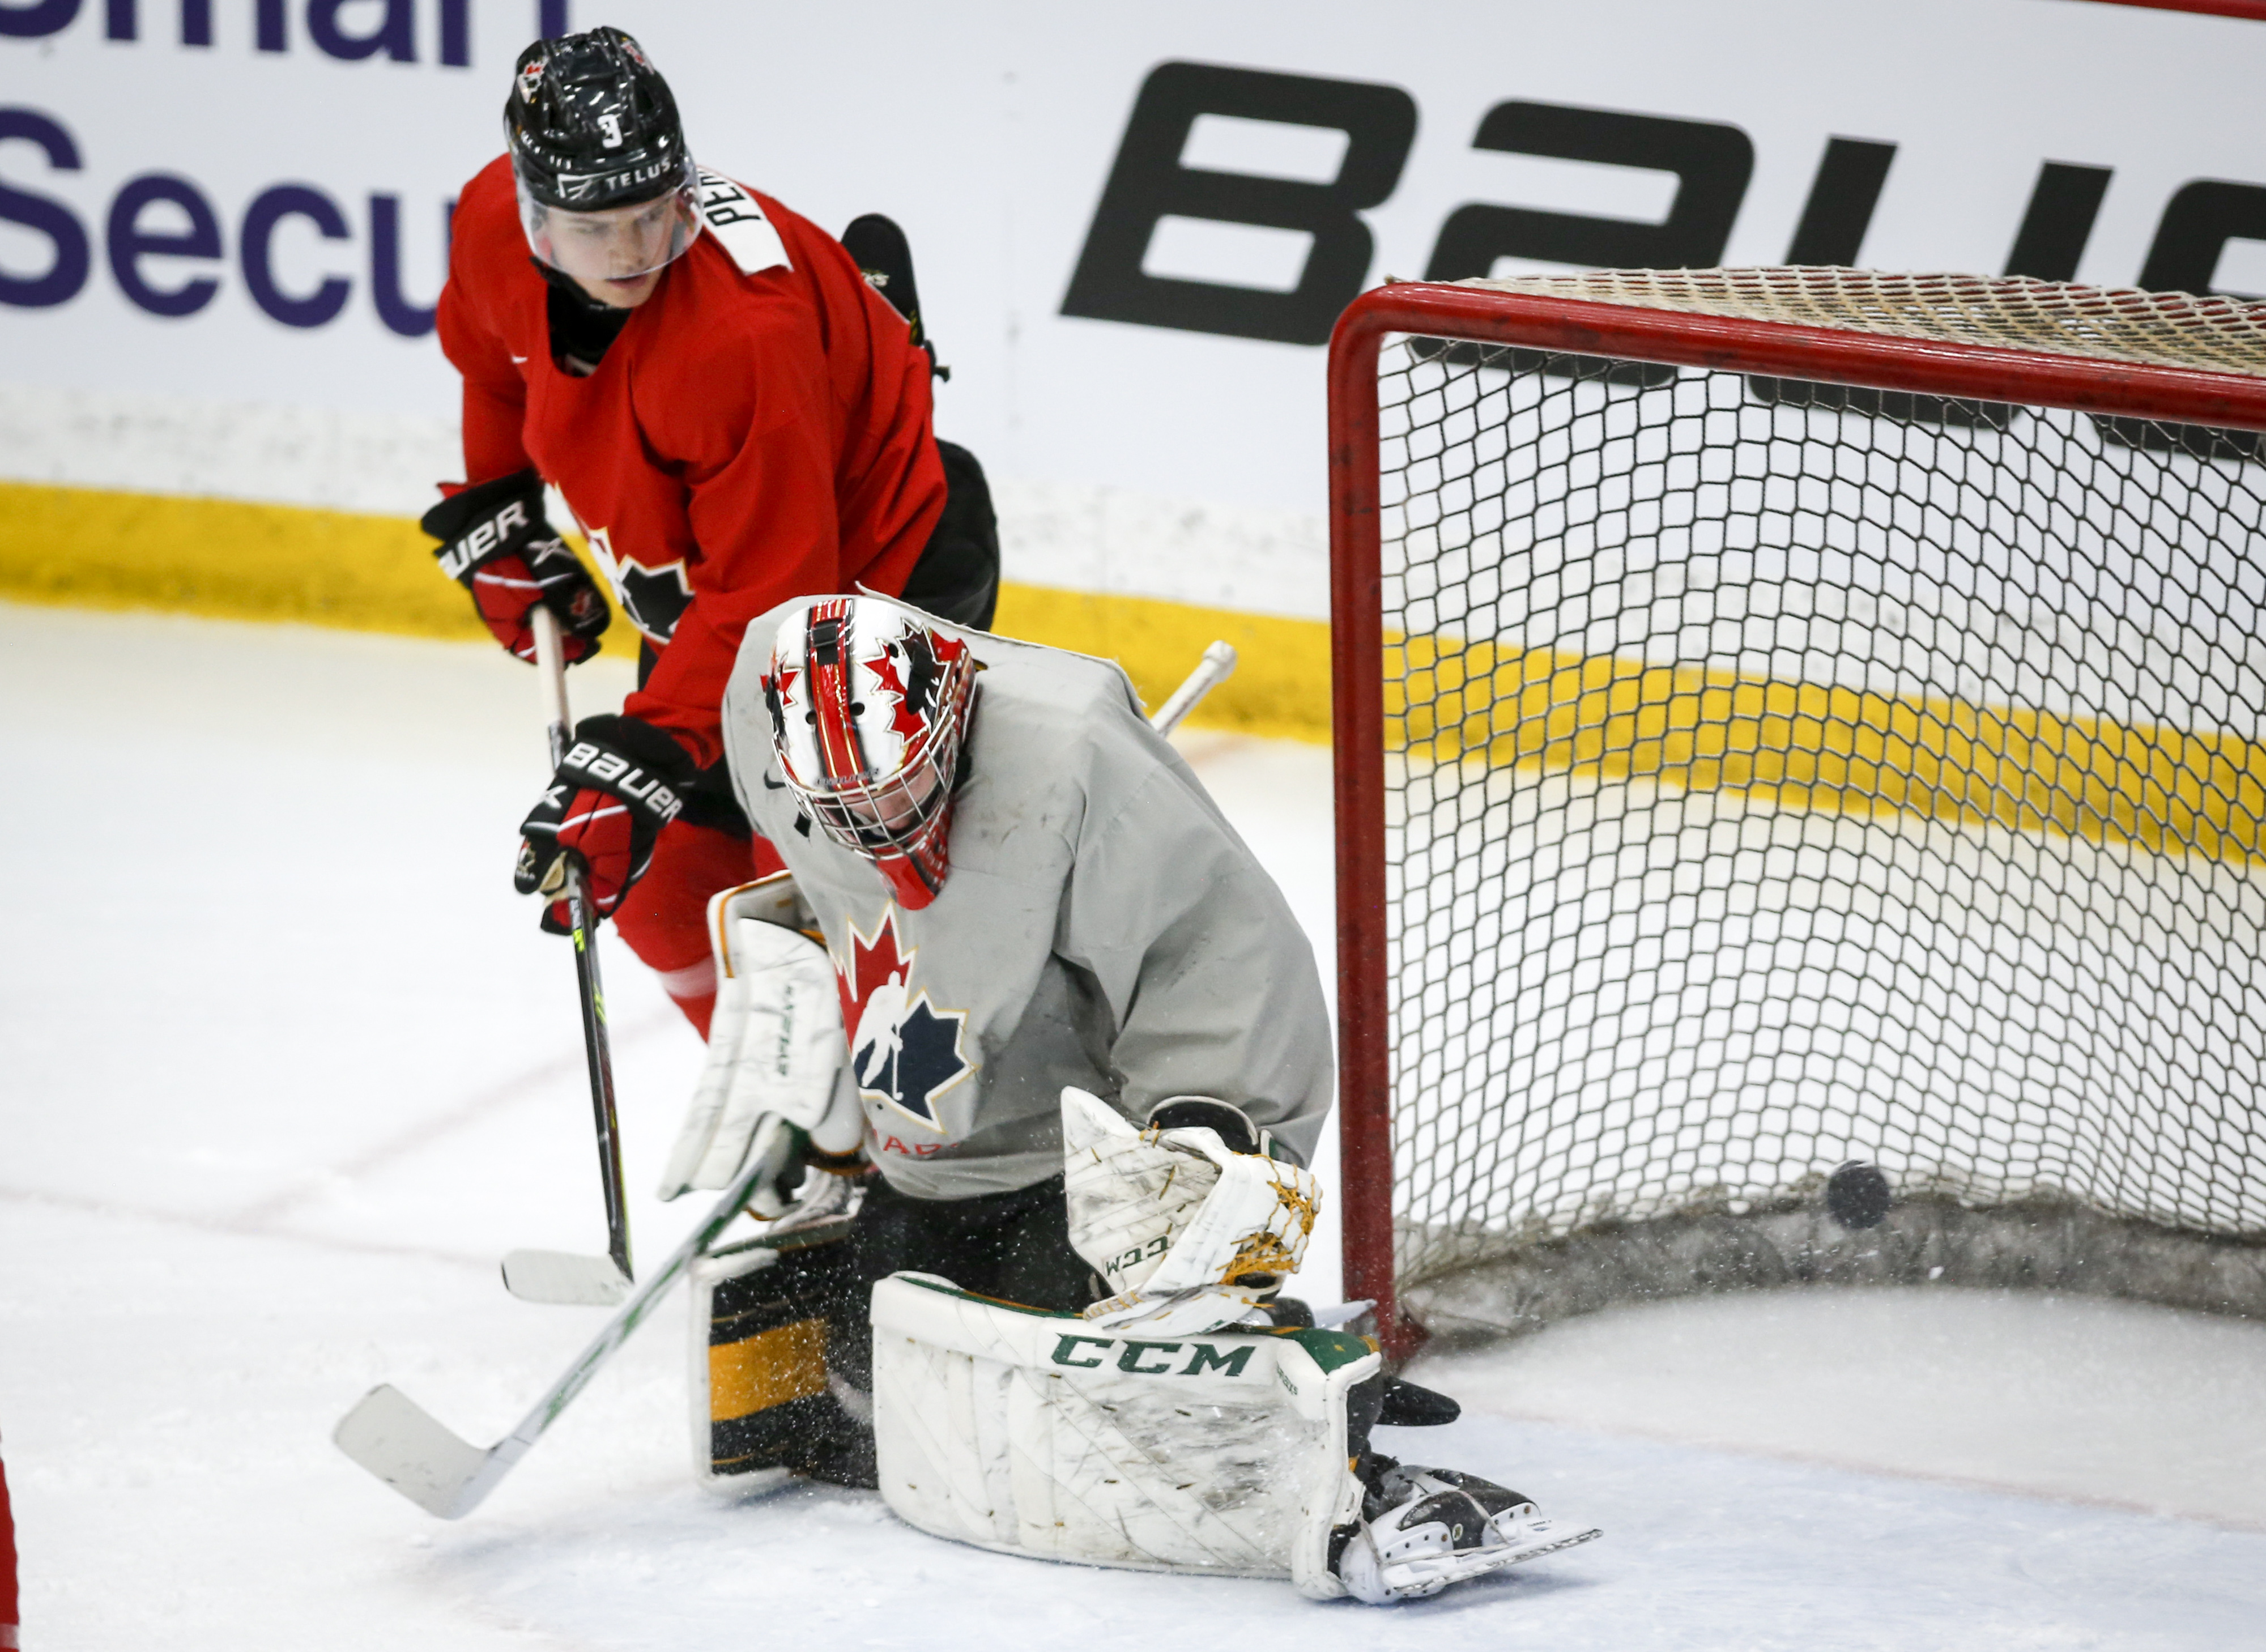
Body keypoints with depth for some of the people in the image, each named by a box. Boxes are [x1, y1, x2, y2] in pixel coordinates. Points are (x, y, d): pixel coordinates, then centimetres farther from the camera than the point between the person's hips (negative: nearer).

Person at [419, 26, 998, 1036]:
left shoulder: (744, 332, -40)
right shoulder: (494, 225, -18)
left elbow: (765, 592, -36)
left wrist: (643, 759, -40)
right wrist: (496, 514, 14)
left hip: (883, 564, -8)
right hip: (702, 579, 8)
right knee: (667, 889, 11)